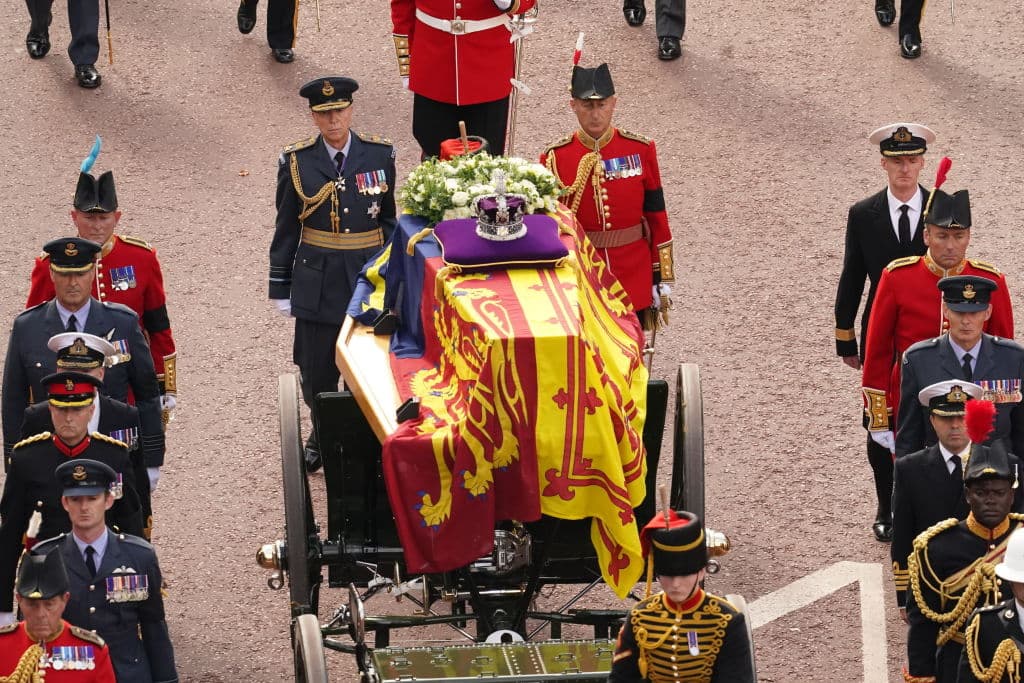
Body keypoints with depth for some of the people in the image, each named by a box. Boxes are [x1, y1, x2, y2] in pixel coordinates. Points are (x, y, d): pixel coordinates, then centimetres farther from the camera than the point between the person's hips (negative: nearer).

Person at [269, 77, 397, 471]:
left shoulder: (379, 156, 0)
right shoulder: (297, 163, -2)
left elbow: (388, 220, 10)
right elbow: (286, 230, 4)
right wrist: (281, 288, 4)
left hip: (370, 276, 0)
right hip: (317, 282, 0)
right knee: (317, 370, 7)